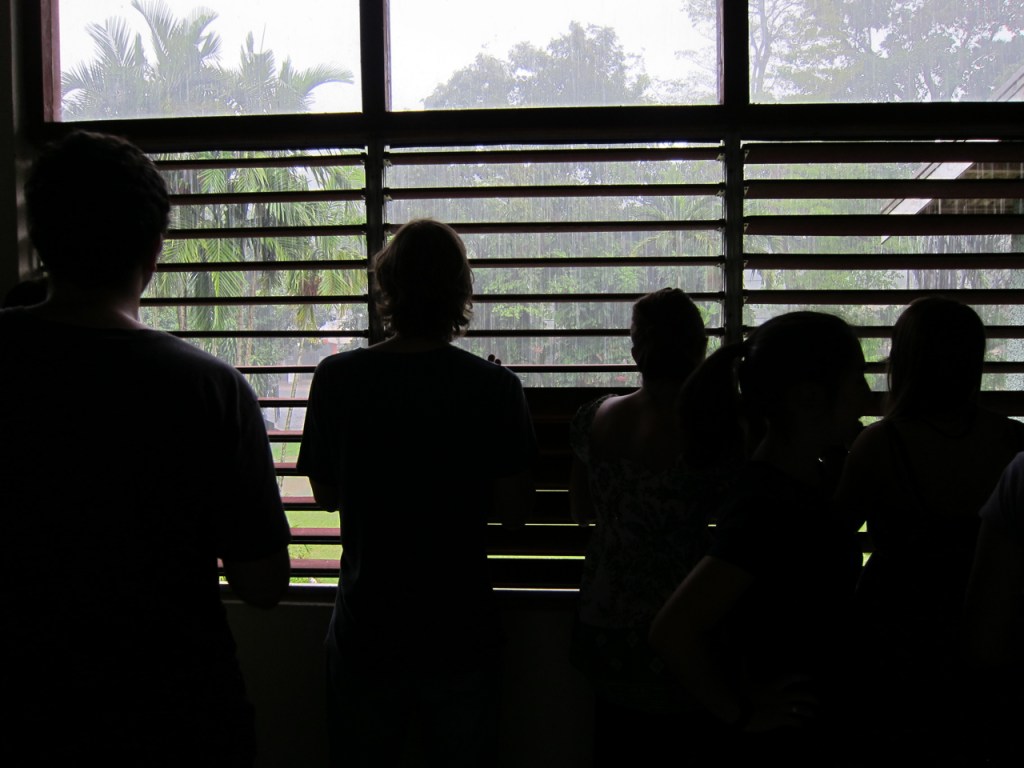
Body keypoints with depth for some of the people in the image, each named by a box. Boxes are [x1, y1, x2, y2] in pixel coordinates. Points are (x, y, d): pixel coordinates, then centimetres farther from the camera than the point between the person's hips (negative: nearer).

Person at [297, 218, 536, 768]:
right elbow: (514, 510, -6)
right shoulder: (497, 388, -11)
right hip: (462, 634, 0)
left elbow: (325, 494, 1)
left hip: (365, 633, 1)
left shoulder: (337, 378, -10)